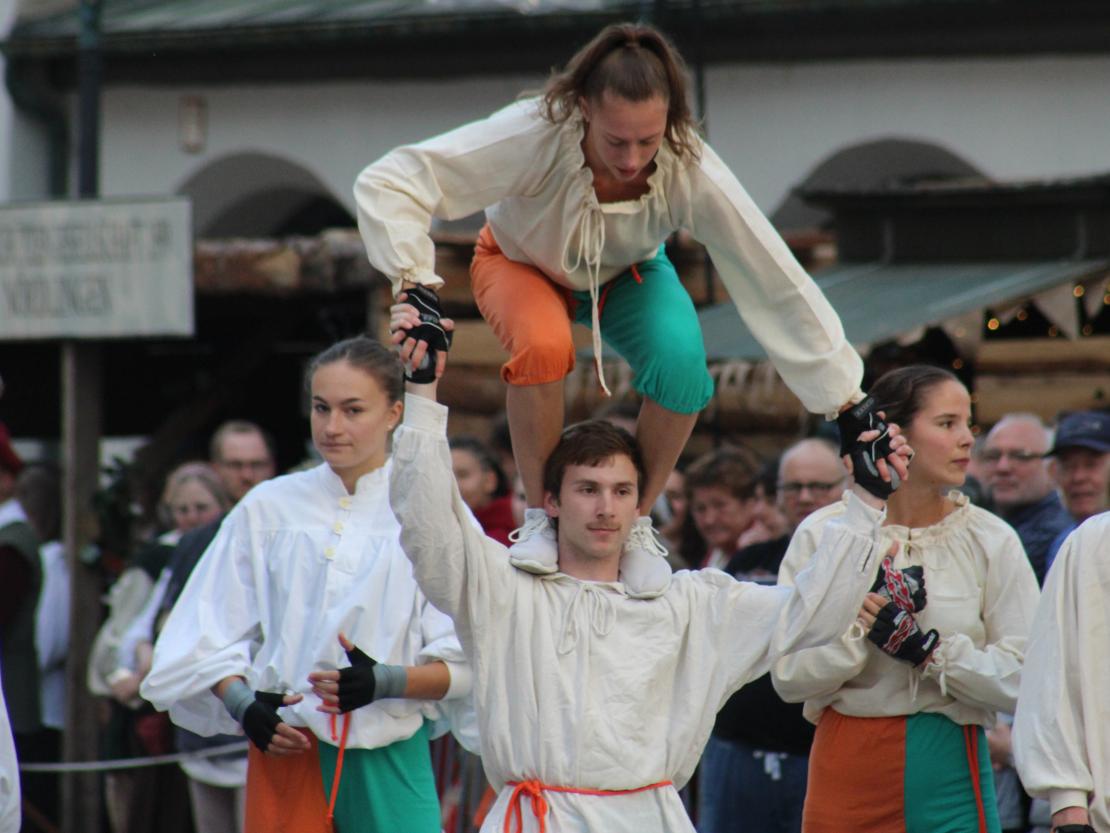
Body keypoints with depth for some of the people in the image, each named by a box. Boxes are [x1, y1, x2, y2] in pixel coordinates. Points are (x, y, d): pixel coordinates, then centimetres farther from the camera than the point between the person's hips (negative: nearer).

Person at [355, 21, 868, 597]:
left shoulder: (690, 171, -36)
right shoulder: (538, 136, -41)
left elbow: (779, 286, -29)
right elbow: (388, 184, -41)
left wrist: (846, 408, -27)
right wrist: (416, 291, -53)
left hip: (627, 274, 1)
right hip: (522, 263, -1)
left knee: (682, 365, -30)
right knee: (544, 346, -36)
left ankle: (637, 522, -5)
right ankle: (540, 517, -13)